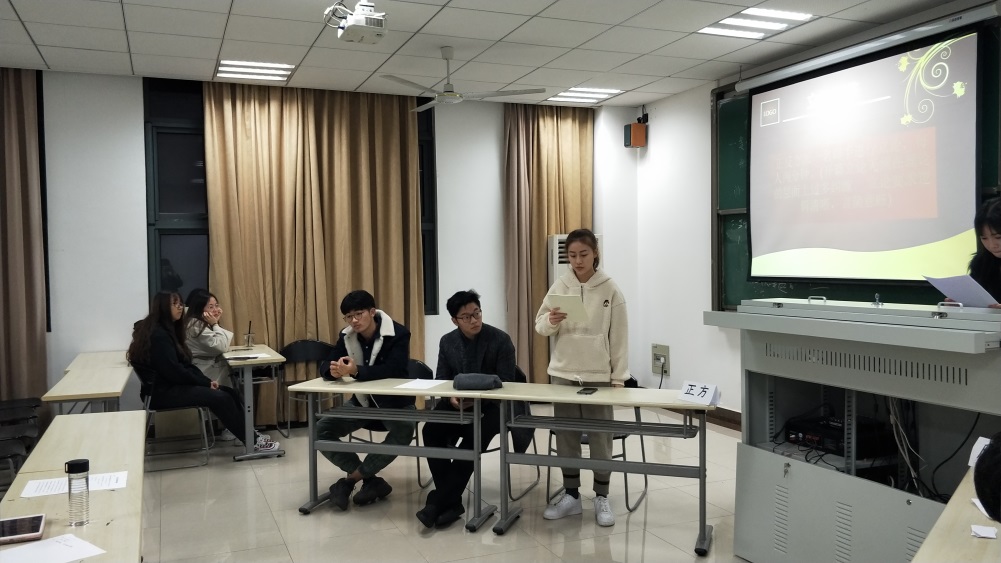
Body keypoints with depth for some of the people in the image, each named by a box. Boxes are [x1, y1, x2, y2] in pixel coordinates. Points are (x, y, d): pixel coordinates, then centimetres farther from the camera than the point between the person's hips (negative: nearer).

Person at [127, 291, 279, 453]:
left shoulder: (167, 330, 16)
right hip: (163, 391, -10)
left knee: (229, 392, -5)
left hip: (174, 385, 10)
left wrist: (207, 381, -2)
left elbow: (185, 364, 12)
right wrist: (206, 383, -13)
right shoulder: (158, 334, -16)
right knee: (220, 398, -21)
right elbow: (174, 371, -22)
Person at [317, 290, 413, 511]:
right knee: (321, 430, -13)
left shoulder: (398, 334, -18)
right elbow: (324, 366, -7)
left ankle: (351, 480, -19)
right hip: (362, 401, 5)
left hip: (395, 401, -5)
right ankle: (371, 481, -12)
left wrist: (355, 370, -44)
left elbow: (393, 369, -31)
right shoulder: (347, 336, -2)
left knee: (404, 429, -36)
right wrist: (333, 371, -33)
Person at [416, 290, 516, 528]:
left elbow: (506, 384, -10)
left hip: (490, 405, -3)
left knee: (474, 438, -34)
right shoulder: (447, 342, 7)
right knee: (431, 431, -26)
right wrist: (450, 397, -18)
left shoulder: (501, 340, -6)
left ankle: (438, 501, -25)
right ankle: (451, 501, -22)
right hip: (456, 403, 4)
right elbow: (440, 381, 7)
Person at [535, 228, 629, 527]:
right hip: (563, 372, 2)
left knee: (600, 435, 6)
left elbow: (619, 336, -2)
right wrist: (551, 321, -19)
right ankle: (571, 495, 22)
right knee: (566, 434, 9)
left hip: (598, 374, -2)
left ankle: (601, 497, 19)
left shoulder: (610, 289, -4)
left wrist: (619, 376, -4)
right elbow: (540, 326, 4)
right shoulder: (560, 286, 1)